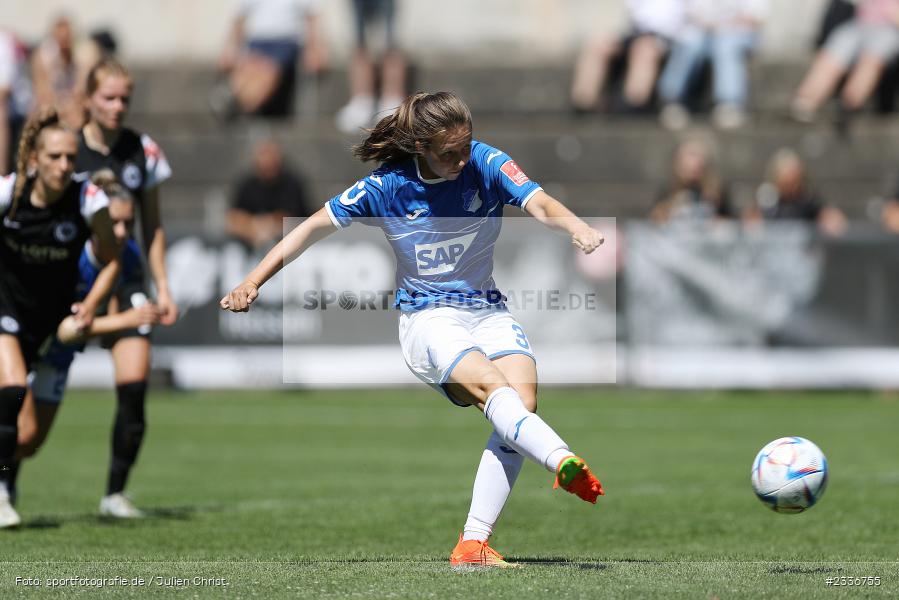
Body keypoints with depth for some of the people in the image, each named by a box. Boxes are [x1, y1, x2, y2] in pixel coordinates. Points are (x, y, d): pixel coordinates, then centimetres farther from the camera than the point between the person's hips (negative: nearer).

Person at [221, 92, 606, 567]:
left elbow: (540, 204, -20)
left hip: (488, 311, 3)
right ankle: (564, 462, -57)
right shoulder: (388, 187, -7)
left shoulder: (486, 165, -5)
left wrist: (576, 227, -43)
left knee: (523, 403, -23)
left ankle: (472, 545, -25)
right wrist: (253, 282, 0)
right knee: (494, 388, -31)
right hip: (428, 318, -2)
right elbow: (316, 226, 3)